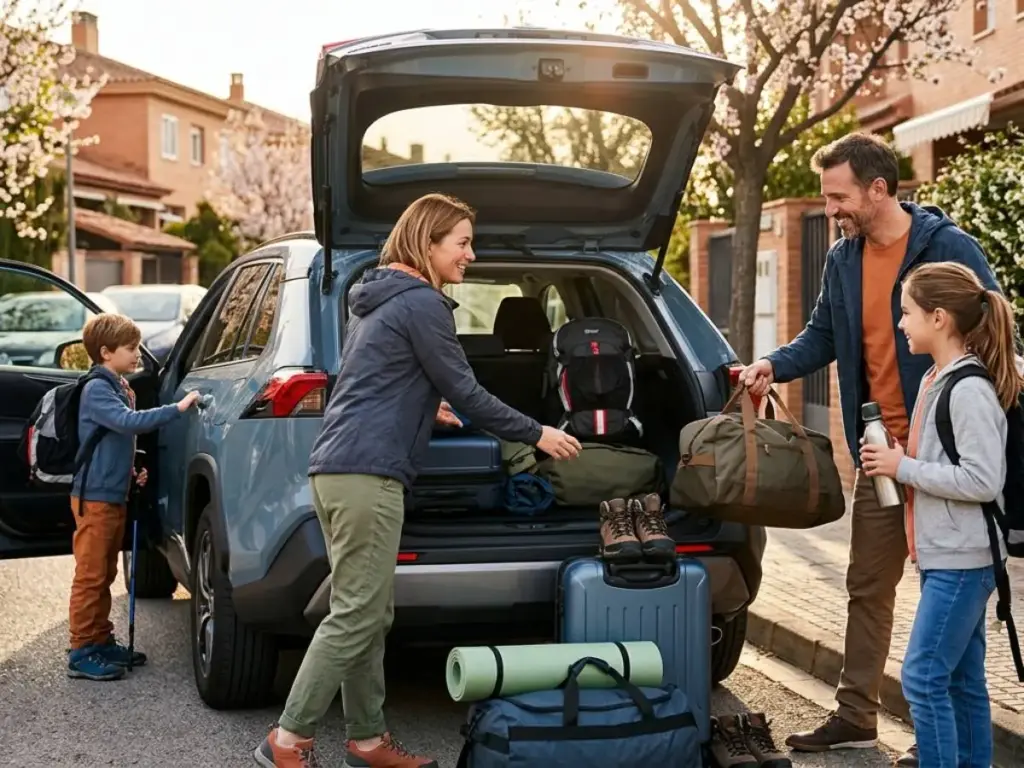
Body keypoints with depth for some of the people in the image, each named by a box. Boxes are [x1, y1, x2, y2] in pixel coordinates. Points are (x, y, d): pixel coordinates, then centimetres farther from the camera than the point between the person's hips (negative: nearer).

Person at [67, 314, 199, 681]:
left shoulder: (119, 387, 16)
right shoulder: (96, 389, -14)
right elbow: (128, 422, -30)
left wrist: (132, 471, 12)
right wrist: (177, 408, -34)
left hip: (115, 494, 10)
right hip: (94, 496, -10)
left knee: (105, 574, 15)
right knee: (90, 575, -6)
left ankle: (102, 642, 23)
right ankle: (81, 653, -2)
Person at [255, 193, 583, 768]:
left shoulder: (379, 297, 20)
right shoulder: (422, 303, -9)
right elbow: (466, 394, -7)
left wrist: (421, 404, 46)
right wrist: (537, 434, 3)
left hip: (339, 468, 10)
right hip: (366, 474, -10)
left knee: (370, 614, 11)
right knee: (356, 615, -7)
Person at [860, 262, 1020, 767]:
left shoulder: (970, 390, -18)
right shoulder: (937, 379, 11)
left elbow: (983, 480, -23)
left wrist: (905, 468, -17)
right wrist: (896, 463, 6)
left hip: (962, 559, -10)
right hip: (945, 554, 10)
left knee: (923, 677, -9)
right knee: (961, 679, 14)